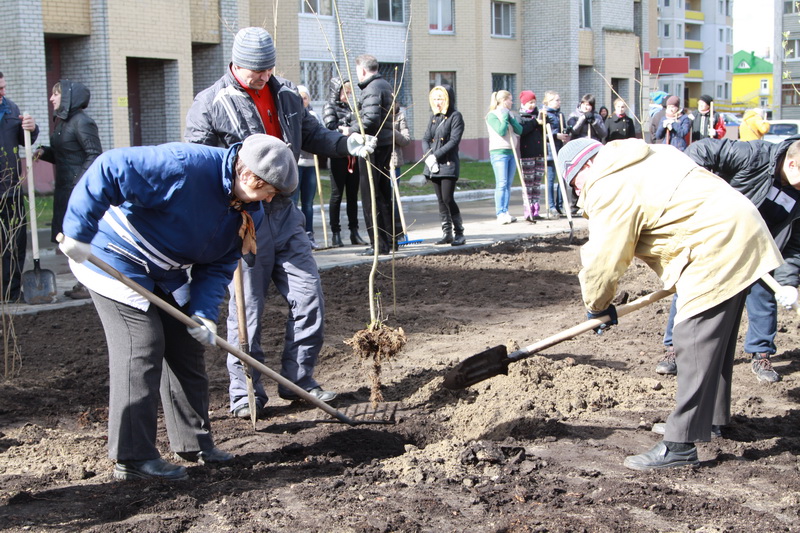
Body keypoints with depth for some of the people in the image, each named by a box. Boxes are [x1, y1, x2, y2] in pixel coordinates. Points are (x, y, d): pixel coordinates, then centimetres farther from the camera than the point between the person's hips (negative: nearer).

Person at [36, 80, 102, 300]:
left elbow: (95, 154, -18)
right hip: (66, 188, 9)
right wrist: (44, 152, 2)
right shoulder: (62, 121, 14)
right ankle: (83, 282, 20)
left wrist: (80, 181, -23)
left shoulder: (81, 122, -14)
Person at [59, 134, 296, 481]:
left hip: (168, 275, 9)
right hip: (117, 262, -9)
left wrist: (204, 313, -18)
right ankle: (132, 458, -5)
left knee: (187, 348, 10)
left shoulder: (251, 214, -5)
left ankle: (194, 443, 23)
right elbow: (110, 169, -32)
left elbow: (218, 267, -2)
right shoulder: (185, 166, -31)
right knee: (142, 350, -12)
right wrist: (79, 233, -32)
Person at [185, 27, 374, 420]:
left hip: (284, 214, 6)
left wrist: (346, 144, 3)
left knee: (308, 295, 6)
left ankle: (298, 379, 21)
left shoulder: (286, 95, 10)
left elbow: (311, 134, 22)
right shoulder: (210, 103, -7)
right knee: (246, 307, 1)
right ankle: (245, 393, 13)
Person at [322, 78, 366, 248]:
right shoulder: (330, 107, -1)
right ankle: (335, 233, 2)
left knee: (353, 195, 9)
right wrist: (348, 130, -15)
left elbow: (355, 128, 18)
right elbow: (332, 129, -13)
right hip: (339, 156, -6)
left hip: (353, 156, 6)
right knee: (337, 194, -2)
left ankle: (354, 232, 14)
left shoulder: (348, 107, 18)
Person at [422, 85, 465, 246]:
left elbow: (454, 141, -14)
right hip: (433, 165, 7)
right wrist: (428, 157, -8)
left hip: (448, 164, -7)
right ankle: (446, 233, 13)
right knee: (441, 200, 8)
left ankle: (459, 233, -3)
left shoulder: (455, 116, -5)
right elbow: (425, 139, 10)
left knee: (448, 199, -11)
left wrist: (435, 155, -16)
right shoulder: (434, 117, 16)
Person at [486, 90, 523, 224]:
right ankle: (500, 214, -12)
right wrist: (505, 117, -9)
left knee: (508, 184, 5)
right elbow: (501, 131, -18)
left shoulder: (509, 114, 16)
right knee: (501, 184, -11)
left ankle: (505, 212, 8)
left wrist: (510, 118, -4)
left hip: (511, 152, 7)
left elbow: (519, 130, 4)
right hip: (499, 152, -7)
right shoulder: (492, 115, -5)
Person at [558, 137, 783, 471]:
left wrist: (597, 306, 9)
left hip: (718, 252, -11)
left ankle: (680, 445, -9)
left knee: (696, 347, -10)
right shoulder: (648, 156, 18)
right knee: (716, 340, 21)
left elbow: (604, 261, -9)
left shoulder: (610, 191, -12)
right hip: (741, 232, 11)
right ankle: (713, 417, 34)